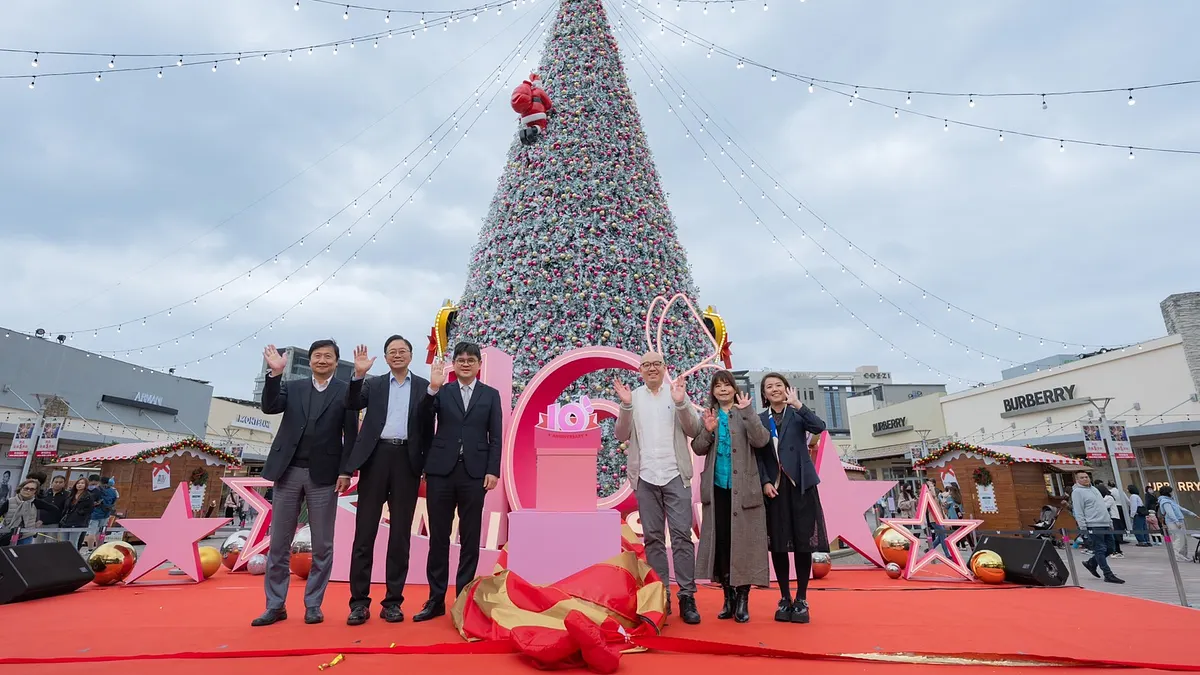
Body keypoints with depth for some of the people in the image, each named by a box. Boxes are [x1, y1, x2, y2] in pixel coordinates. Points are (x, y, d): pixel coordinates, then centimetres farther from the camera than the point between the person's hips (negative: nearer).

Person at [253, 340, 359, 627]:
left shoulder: (345, 391, 2)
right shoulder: (293, 387, 12)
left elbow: (350, 434, -2)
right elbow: (269, 407, -6)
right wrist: (275, 373, -17)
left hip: (323, 475, -2)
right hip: (288, 472, 3)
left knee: (322, 545, 4)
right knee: (278, 543, 9)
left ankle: (313, 605, 17)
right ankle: (275, 605, 21)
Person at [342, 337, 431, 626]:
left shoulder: (423, 386, 10)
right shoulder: (373, 384, 13)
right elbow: (352, 404, -4)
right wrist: (358, 375, -16)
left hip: (407, 460, 0)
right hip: (376, 458, 1)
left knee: (400, 533, 4)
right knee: (365, 531, 1)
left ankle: (393, 601, 12)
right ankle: (359, 601, 9)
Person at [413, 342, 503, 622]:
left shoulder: (491, 395, 8)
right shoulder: (441, 391, 8)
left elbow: (496, 437, 4)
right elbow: (424, 421, -7)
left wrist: (493, 470, -6)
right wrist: (433, 388, -18)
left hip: (474, 472, 0)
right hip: (441, 470, 1)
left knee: (470, 538, 6)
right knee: (438, 537, 6)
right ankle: (436, 599, 17)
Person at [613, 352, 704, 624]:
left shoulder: (678, 394, 5)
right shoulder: (633, 397, 6)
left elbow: (694, 431, -1)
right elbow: (622, 436, 1)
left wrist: (681, 402, -16)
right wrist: (626, 406, -14)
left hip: (675, 475, -1)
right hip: (646, 477, 1)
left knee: (682, 535, -2)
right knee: (653, 538, 7)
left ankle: (687, 596, 5)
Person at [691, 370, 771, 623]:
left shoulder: (746, 414, 2)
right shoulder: (708, 416, 10)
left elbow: (761, 440, -13)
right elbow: (697, 449, 3)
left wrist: (747, 411, -21)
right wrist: (708, 431, -15)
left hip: (742, 488, -2)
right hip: (717, 487, 3)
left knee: (743, 541, 0)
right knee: (720, 541, 5)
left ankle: (743, 598, 9)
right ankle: (728, 596, 18)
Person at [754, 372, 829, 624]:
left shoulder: (798, 414, 6)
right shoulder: (759, 420, 9)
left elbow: (819, 427, -14)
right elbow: (758, 454, 4)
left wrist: (797, 405, -23)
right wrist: (765, 482, -8)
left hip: (801, 485, -1)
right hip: (774, 487, 1)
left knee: (803, 542, 1)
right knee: (777, 544, 3)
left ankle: (801, 600, 11)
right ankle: (785, 598, 15)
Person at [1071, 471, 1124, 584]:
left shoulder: (1093, 488, 19)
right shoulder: (1077, 492, -7)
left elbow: (1103, 506, 25)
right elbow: (1078, 512, -12)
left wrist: (1110, 521, 20)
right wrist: (1083, 528, -15)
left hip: (1105, 525, 9)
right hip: (1093, 526, -9)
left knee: (1109, 549, 10)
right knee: (1100, 550, -5)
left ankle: (1091, 564, 26)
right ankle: (1108, 575, 0)